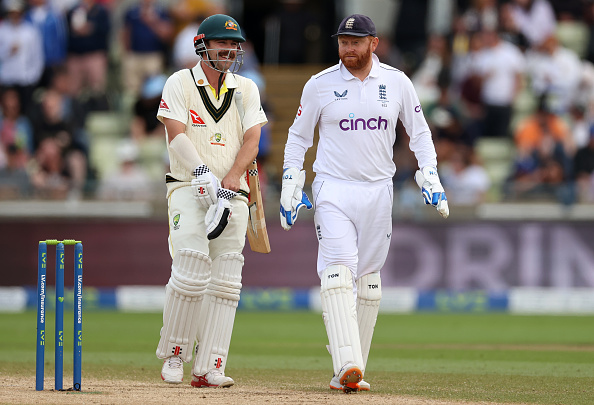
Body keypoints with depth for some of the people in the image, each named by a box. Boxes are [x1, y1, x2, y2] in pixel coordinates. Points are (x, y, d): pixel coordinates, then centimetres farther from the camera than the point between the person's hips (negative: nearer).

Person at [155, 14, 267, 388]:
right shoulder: (180, 84, 2)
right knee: (191, 271, -18)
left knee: (225, 281, -4)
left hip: (233, 195, 4)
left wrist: (230, 181, -15)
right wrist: (205, 176, -24)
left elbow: (251, 141, 2)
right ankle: (174, 356, -1)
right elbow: (177, 136, -10)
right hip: (188, 189, -4)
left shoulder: (246, 90, 13)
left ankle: (209, 368, -6)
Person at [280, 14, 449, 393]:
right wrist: (290, 187, 1)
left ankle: (354, 370, 13)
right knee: (338, 273, -17)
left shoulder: (397, 83, 3)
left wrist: (430, 177, -1)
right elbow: (298, 137, 8)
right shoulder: (320, 85, -1)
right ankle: (347, 365, -28)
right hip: (333, 191, -3)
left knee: (369, 280, 5)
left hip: (378, 191, 3)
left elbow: (419, 132, 12)